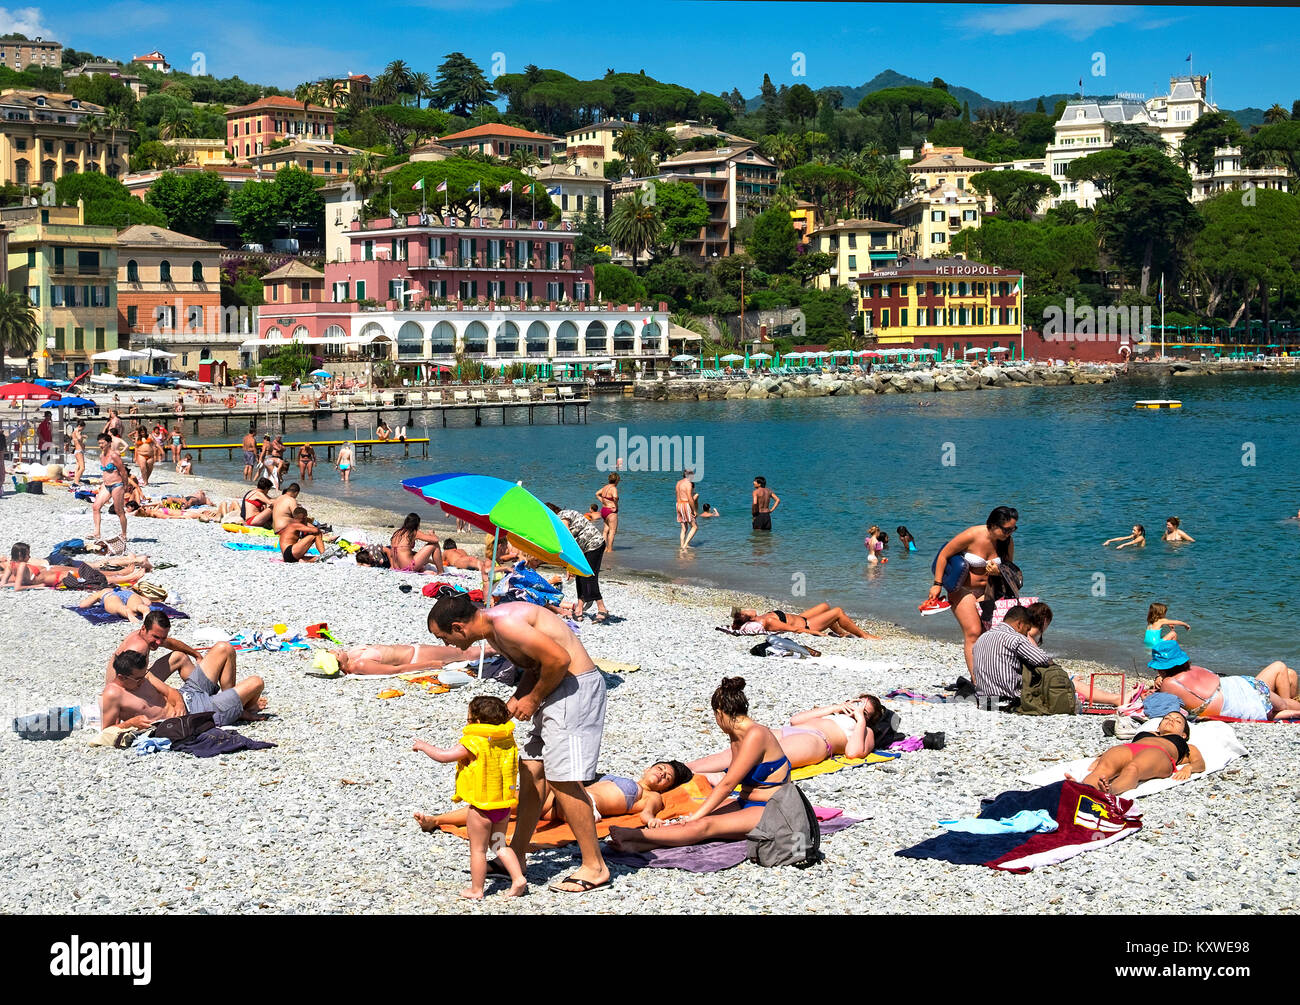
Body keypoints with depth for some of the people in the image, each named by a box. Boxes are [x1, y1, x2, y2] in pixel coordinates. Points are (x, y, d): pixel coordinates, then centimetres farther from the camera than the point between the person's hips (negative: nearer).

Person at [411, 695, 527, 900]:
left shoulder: (473, 743, -18)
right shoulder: (507, 739, 1)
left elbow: (443, 756, -16)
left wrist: (423, 746, -2)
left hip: (482, 807, -6)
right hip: (504, 804, 7)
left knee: (478, 849, 6)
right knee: (500, 845, 21)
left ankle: (476, 890, 14)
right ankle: (518, 878, 11)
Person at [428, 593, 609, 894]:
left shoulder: (505, 623, -22)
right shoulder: (493, 629, 10)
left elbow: (559, 659, -24)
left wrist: (533, 700, -11)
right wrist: (515, 700, 4)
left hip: (575, 686, -10)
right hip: (557, 689, 10)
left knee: (563, 779, -9)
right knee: (531, 771, 14)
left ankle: (595, 867, -1)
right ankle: (516, 856, 24)